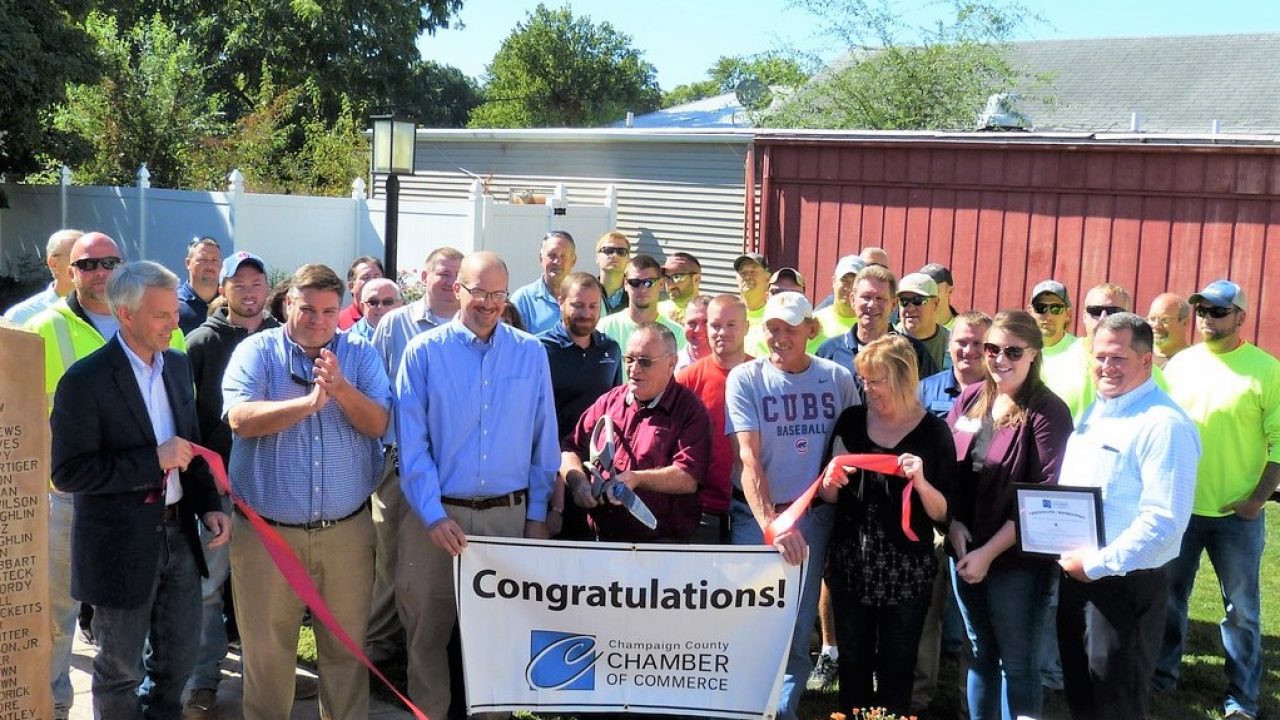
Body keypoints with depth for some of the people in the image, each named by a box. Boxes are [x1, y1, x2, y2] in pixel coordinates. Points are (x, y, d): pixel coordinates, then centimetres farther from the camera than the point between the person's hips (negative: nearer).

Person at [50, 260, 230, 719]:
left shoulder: (177, 365, 4)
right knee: (120, 671, 10)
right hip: (122, 544, -6)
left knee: (179, 656, 19)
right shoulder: (86, 380, -17)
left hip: (177, 533, 6)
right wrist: (153, 460, -24)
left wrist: (208, 506, 3)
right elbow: (67, 473, -20)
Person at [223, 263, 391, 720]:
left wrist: (340, 387, -22)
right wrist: (308, 401, -25)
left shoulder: (360, 354, 4)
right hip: (268, 530, -1)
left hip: (346, 529, 1)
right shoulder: (257, 351, -2)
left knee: (347, 644, 11)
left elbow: (378, 424, -7)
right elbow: (240, 419, -17)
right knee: (266, 648, 11)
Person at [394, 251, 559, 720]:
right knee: (428, 630, 10)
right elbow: (412, 442, -6)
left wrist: (537, 513, 3)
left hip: (509, 514, 1)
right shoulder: (424, 351, -3)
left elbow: (544, 441, 5)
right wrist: (433, 515, -14)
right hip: (437, 514, -1)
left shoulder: (531, 354, 2)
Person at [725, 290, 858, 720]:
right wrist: (771, 523, -25)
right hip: (755, 514, -2)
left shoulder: (838, 379, 0)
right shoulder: (745, 378, -7)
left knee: (799, 624, 6)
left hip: (813, 514, 2)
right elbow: (747, 457, -14)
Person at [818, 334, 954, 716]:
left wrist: (920, 482, -23)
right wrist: (831, 481, -13)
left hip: (906, 572, -2)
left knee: (896, 670, 8)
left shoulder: (934, 432, -7)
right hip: (849, 564, 3)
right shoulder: (850, 421, 1)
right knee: (852, 665, 11)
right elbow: (829, 497, 8)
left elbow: (944, 514, -6)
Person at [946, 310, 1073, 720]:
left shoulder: (1048, 411, -12)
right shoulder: (970, 398, 5)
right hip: (963, 552, 5)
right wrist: (953, 524, -6)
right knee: (980, 655, 18)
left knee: (1017, 665, 5)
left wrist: (989, 552, -16)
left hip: (1018, 560, -5)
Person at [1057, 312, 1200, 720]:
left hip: (1125, 583, -8)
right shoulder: (1095, 412, 10)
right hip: (1075, 574, 8)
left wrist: (1096, 564, -21)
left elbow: (1165, 522, -26)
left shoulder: (1164, 425, -19)